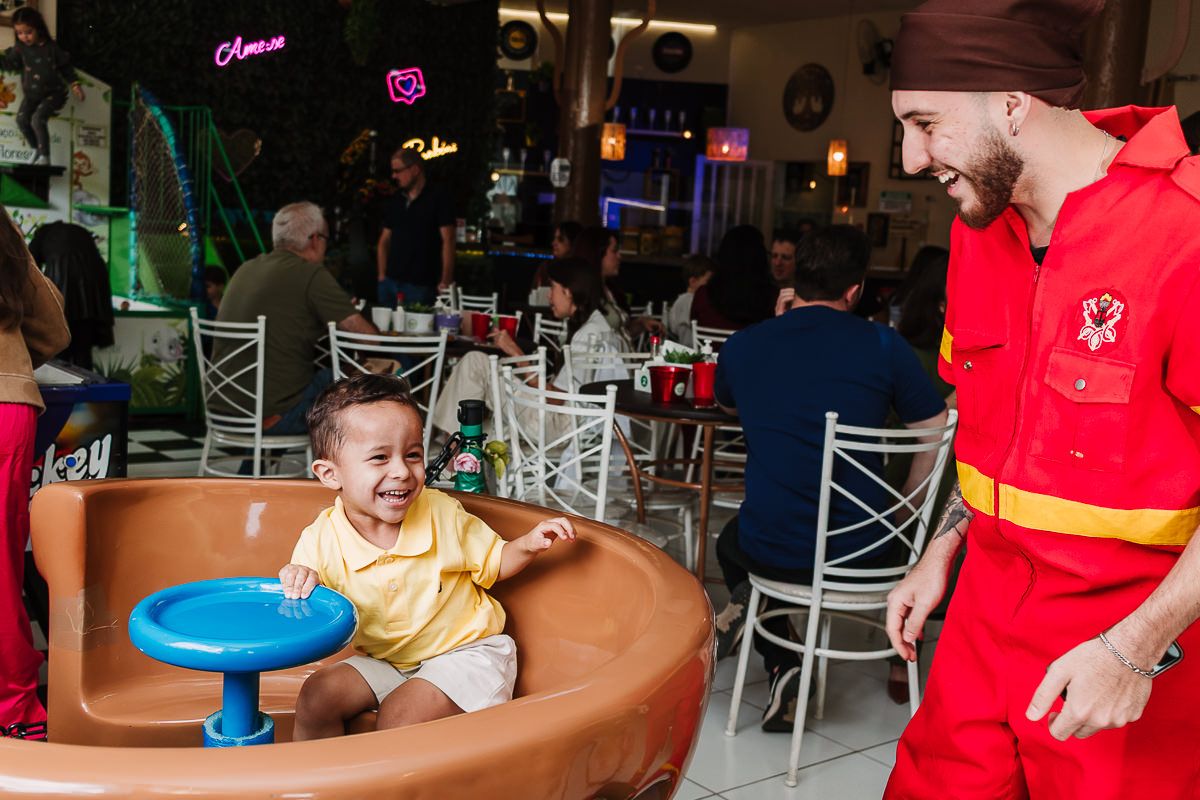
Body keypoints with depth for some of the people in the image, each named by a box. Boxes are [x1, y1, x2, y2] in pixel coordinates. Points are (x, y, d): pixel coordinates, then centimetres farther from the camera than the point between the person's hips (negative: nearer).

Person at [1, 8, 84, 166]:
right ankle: (36, 149, 12)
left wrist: (74, 84, -2)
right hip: (31, 94, 5)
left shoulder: (52, 47, -8)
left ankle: (45, 156, -12)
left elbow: (65, 67, 2)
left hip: (52, 92, -4)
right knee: (22, 118, -10)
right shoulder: (20, 47, -1)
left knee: (38, 119, -22)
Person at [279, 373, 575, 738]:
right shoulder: (321, 540, -13)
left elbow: (492, 563, 2)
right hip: (383, 660, 3)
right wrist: (296, 584, -28)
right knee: (316, 696, -12)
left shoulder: (443, 514, -13)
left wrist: (528, 545, -18)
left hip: (464, 651, -3)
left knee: (399, 716, -24)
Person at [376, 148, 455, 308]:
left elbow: (447, 241, -10)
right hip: (390, 282, 6)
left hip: (421, 286, -6)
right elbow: (384, 241, 18)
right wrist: (382, 275, 7)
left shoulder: (438, 198, -5)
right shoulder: (395, 201, 13)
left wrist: (445, 282, -16)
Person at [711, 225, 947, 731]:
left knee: (731, 541, 36)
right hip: (862, 555, -1)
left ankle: (783, 667, 14)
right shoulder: (884, 345, -7)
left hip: (771, 551, 1)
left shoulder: (742, 346, -1)